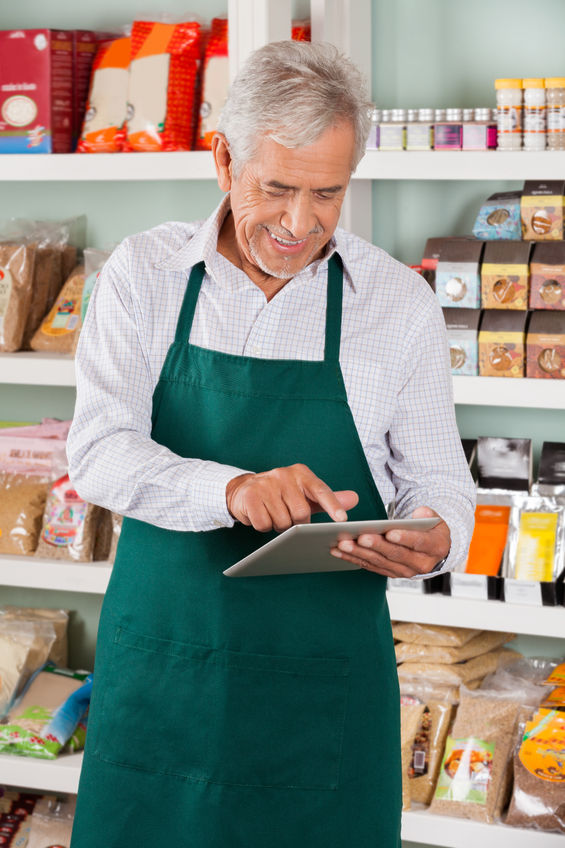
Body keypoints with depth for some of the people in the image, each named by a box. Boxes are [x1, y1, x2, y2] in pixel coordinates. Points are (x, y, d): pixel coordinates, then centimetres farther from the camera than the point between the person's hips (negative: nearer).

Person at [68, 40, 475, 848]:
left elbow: (438, 482, 4)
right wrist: (231, 490, -29)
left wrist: (432, 540, -20)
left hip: (326, 675, 0)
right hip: (160, 659, 0)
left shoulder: (401, 302, -1)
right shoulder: (145, 273, -1)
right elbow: (97, 450, -11)